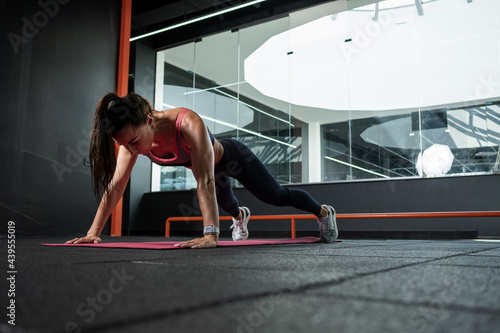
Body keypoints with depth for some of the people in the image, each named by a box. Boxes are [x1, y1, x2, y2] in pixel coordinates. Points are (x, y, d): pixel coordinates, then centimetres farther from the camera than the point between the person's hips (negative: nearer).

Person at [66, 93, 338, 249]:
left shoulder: (188, 123, -47)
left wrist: (210, 236, -54)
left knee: (277, 196, 13)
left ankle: (324, 212, 42)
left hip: (232, 158, -6)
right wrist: (94, 231, -27)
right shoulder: (133, 134, -28)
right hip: (212, 169, 6)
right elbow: (116, 185, -24)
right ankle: (240, 216, 73)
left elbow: (205, 182, -51)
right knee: (223, 200, 35)